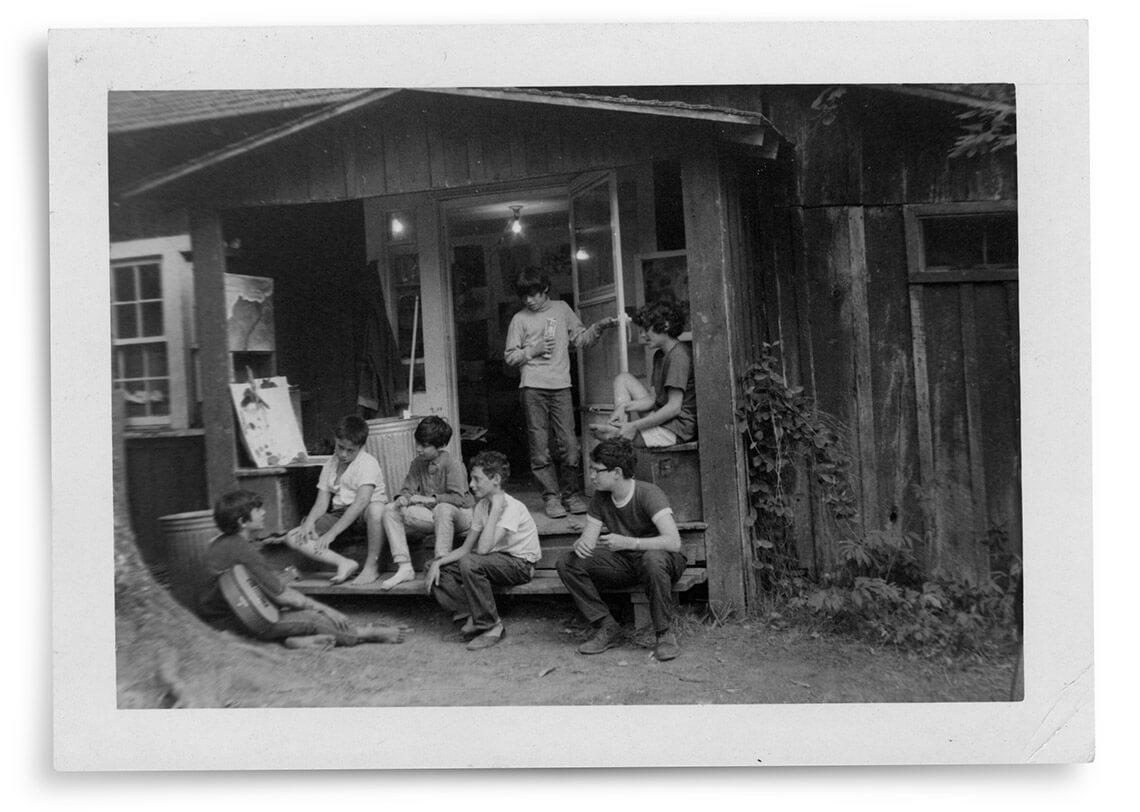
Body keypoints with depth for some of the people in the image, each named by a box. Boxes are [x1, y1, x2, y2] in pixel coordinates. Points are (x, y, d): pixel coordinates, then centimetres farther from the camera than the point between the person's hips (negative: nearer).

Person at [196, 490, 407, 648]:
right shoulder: (242, 550, -22)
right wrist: (323, 608, -10)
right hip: (232, 623, -10)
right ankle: (368, 634, 0)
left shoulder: (221, 543, 8)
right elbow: (280, 595, -20)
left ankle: (304, 638, -22)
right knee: (313, 617, -12)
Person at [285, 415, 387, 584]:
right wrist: (309, 521, -16)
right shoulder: (330, 465, 12)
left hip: (363, 515, -6)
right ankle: (345, 563, -23)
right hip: (339, 515, 6)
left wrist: (331, 533, -27)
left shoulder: (367, 463, -9)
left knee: (376, 508, -44)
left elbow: (360, 503, -22)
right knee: (292, 538, -12)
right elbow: (322, 502, 8)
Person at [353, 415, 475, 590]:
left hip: (460, 514, -7)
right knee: (391, 510, -12)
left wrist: (427, 499, -24)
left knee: (443, 508, -41)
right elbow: (407, 490, 7)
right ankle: (404, 567, -18)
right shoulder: (417, 464, 4)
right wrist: (403, 498, -18)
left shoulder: (453, 464, -15)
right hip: (431, 516, 7)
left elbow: (459, 498, -24)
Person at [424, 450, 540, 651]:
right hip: (497, 561, 8)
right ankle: (471, 618, -10)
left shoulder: (512, 507, -22)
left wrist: (496, 509, -29)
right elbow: (466, 548, 4)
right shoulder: (482, 506, 4)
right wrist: (437, 563, -11)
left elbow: (483, 549, -32)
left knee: (469, 563, -34)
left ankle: (492, 626, -19)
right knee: (437, 570, -4)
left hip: (521, 565, -8)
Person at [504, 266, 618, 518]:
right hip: (532, 387, -1)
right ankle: (551, 497, 7)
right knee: (540, 446, -1)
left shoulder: (562, 309, 13)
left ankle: (571, 494, 10)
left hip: (560, 386, 1)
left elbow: (581, 338, 16)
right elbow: (510, 356, 6)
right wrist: (533, 350, -8)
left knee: (569, 443, -3)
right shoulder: (520, 319, 7)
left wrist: (599, 327, 1)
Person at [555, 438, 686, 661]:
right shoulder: (601, 497, -3)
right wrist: (580, 545, -28)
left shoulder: (648, 494, -22)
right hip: (624, 563, 6)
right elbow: (588, 540, -3)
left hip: (665, 561, -6)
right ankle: (607, 628, -6)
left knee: (653, 558, -42)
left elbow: (673, 542, -33)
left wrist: (627, 543, -38)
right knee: (567, 563, -13)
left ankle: (664, 634, -23)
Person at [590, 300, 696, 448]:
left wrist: (635, 427, -22)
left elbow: (674, 408, -23)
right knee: (623, 378, 11)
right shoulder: (659, 355, 15)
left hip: (677, 428, -11)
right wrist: (623, 407, -7)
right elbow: (652, 399, 11)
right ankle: (618, 427, -5)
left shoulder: (678, 355, -17)